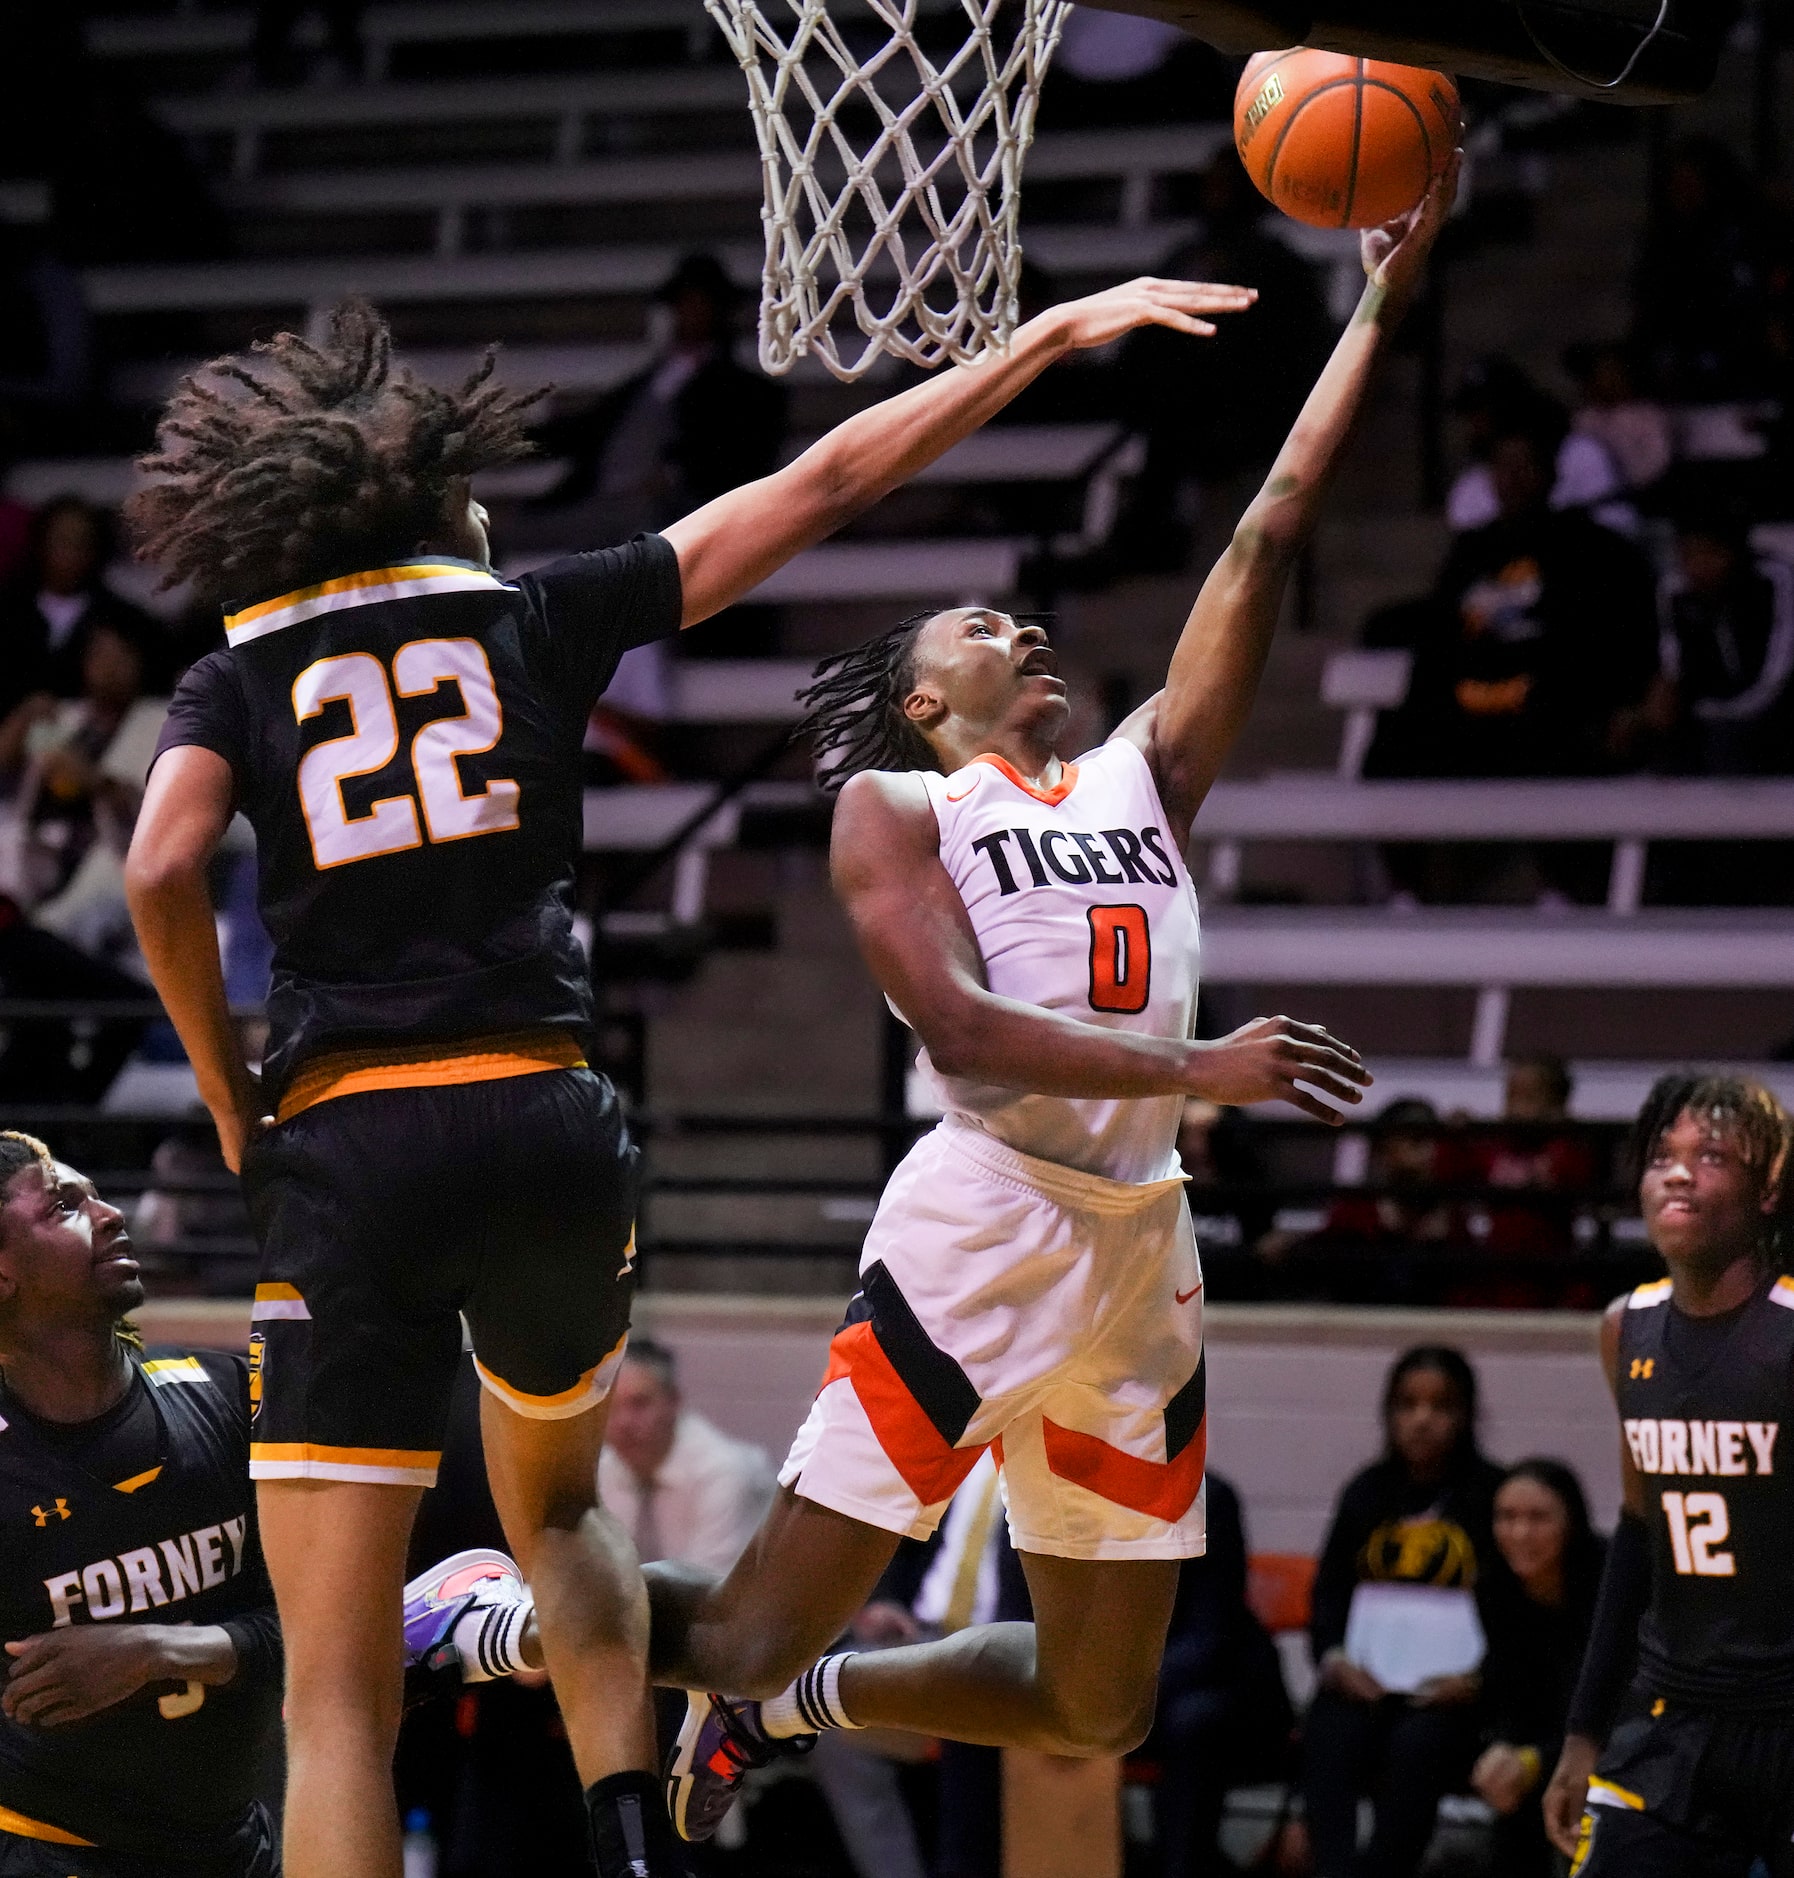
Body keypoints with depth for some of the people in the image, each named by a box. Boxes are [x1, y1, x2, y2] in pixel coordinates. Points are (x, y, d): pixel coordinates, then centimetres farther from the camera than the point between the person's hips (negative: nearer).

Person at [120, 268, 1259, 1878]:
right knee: (555, 1505, 31)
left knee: (337, 1693, -3)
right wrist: (1058, 333, 18)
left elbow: (162, 870, -10)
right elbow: (824, 485, 12)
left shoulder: (241, 676, 10)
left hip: (347, 1144, -2)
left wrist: (236, 1110, 4)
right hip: (547, 1123, 2)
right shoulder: (532, 616, 11)